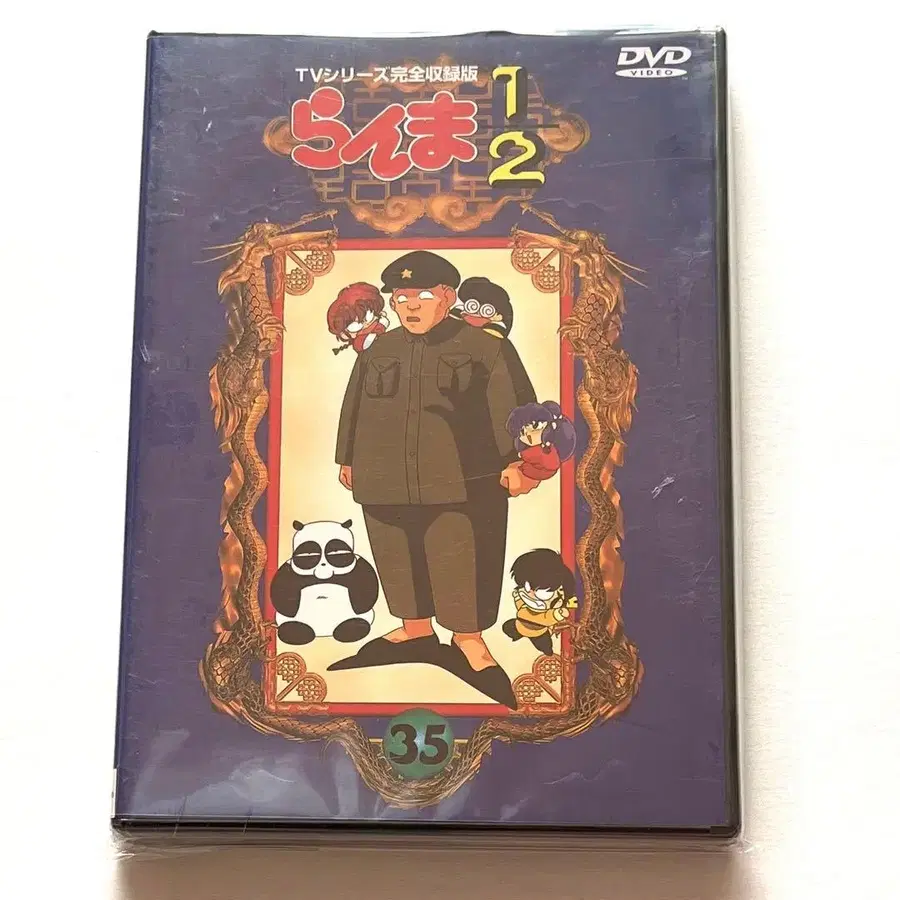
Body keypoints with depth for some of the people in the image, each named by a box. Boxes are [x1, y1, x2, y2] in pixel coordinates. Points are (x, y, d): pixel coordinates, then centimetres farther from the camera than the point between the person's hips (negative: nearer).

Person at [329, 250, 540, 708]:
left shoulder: (487, 350, -2)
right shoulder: (376, 353, 12)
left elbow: (515, 408, -5)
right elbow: (354, 409, 20)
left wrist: (516, 463, -13)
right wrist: (348, 460, 21)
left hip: (464, 487, -4)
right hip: (386, 486, 5)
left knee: (462, 565, 0)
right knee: (398, 562, 13)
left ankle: (467, 639, 17)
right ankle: (415, 629, 31)